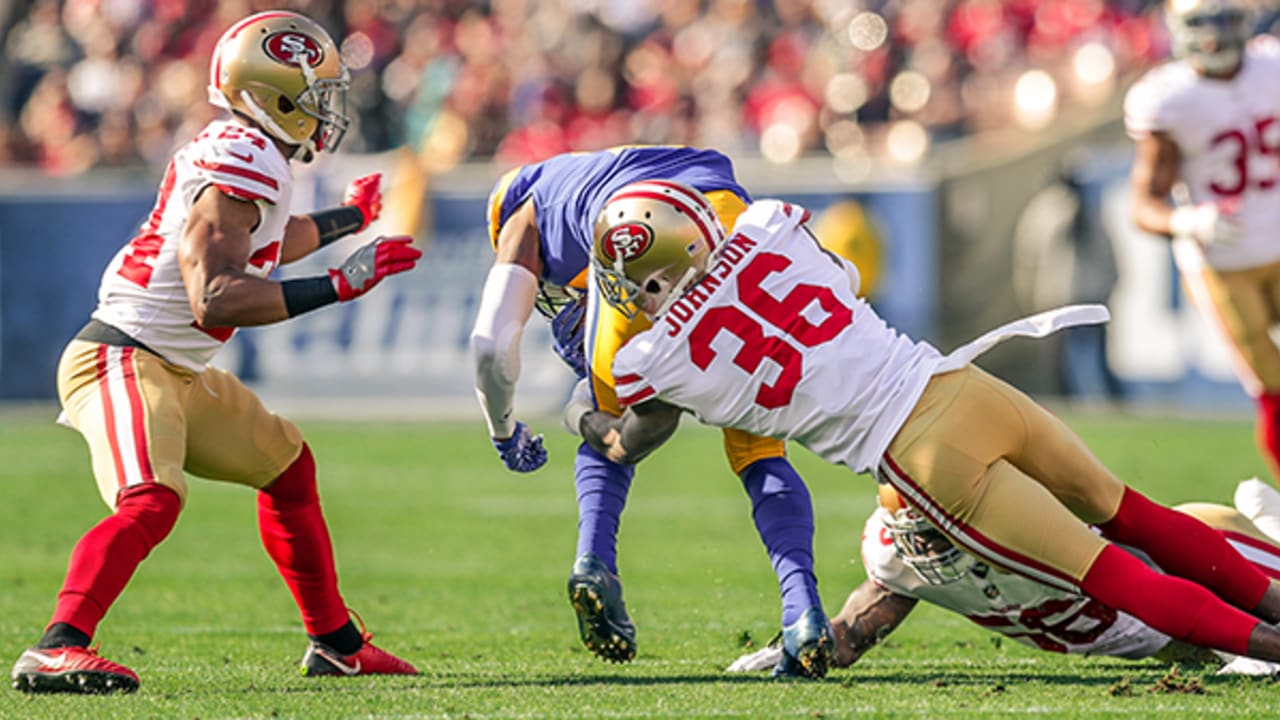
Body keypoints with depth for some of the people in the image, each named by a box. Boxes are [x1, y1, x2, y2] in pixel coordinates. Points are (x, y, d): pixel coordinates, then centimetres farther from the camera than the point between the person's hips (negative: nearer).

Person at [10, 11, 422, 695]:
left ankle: (335, 642, 33)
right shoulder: (241, 166, -20)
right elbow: (214, 300, -31)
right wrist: (339, 285, -29)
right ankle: (55, 651, -40)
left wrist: (349, 217, 47)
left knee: (287, 466, 22)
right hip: (122, 361, -11)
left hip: (176, 372, 11)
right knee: (149, 503, -32)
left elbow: (258, 247, 34)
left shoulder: (244, 154, 11)